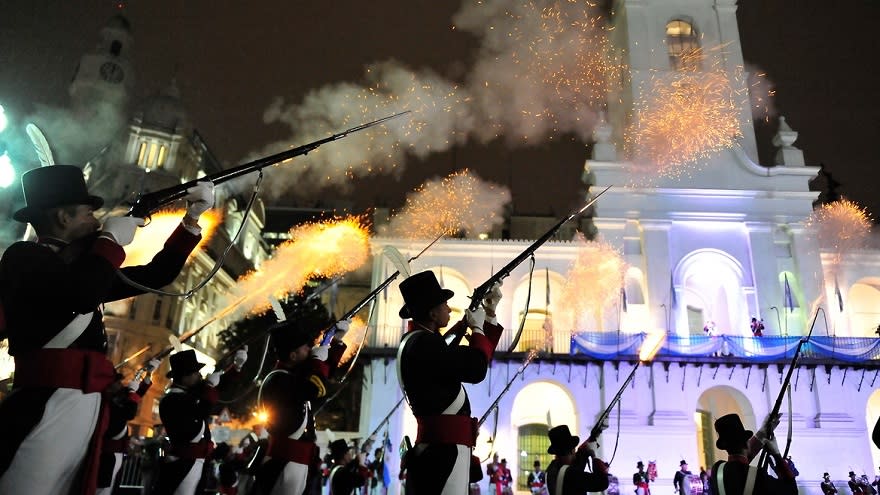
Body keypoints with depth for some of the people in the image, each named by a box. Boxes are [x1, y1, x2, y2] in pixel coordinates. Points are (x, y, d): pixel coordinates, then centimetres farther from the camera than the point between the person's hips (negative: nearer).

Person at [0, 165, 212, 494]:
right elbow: (82, 294, -24)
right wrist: (112, 238, -6)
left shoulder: (83, 270, 22)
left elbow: (156, 275, 25)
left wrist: (192, 218, 19)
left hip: (86, 410, 8)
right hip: (44, 409, -8)